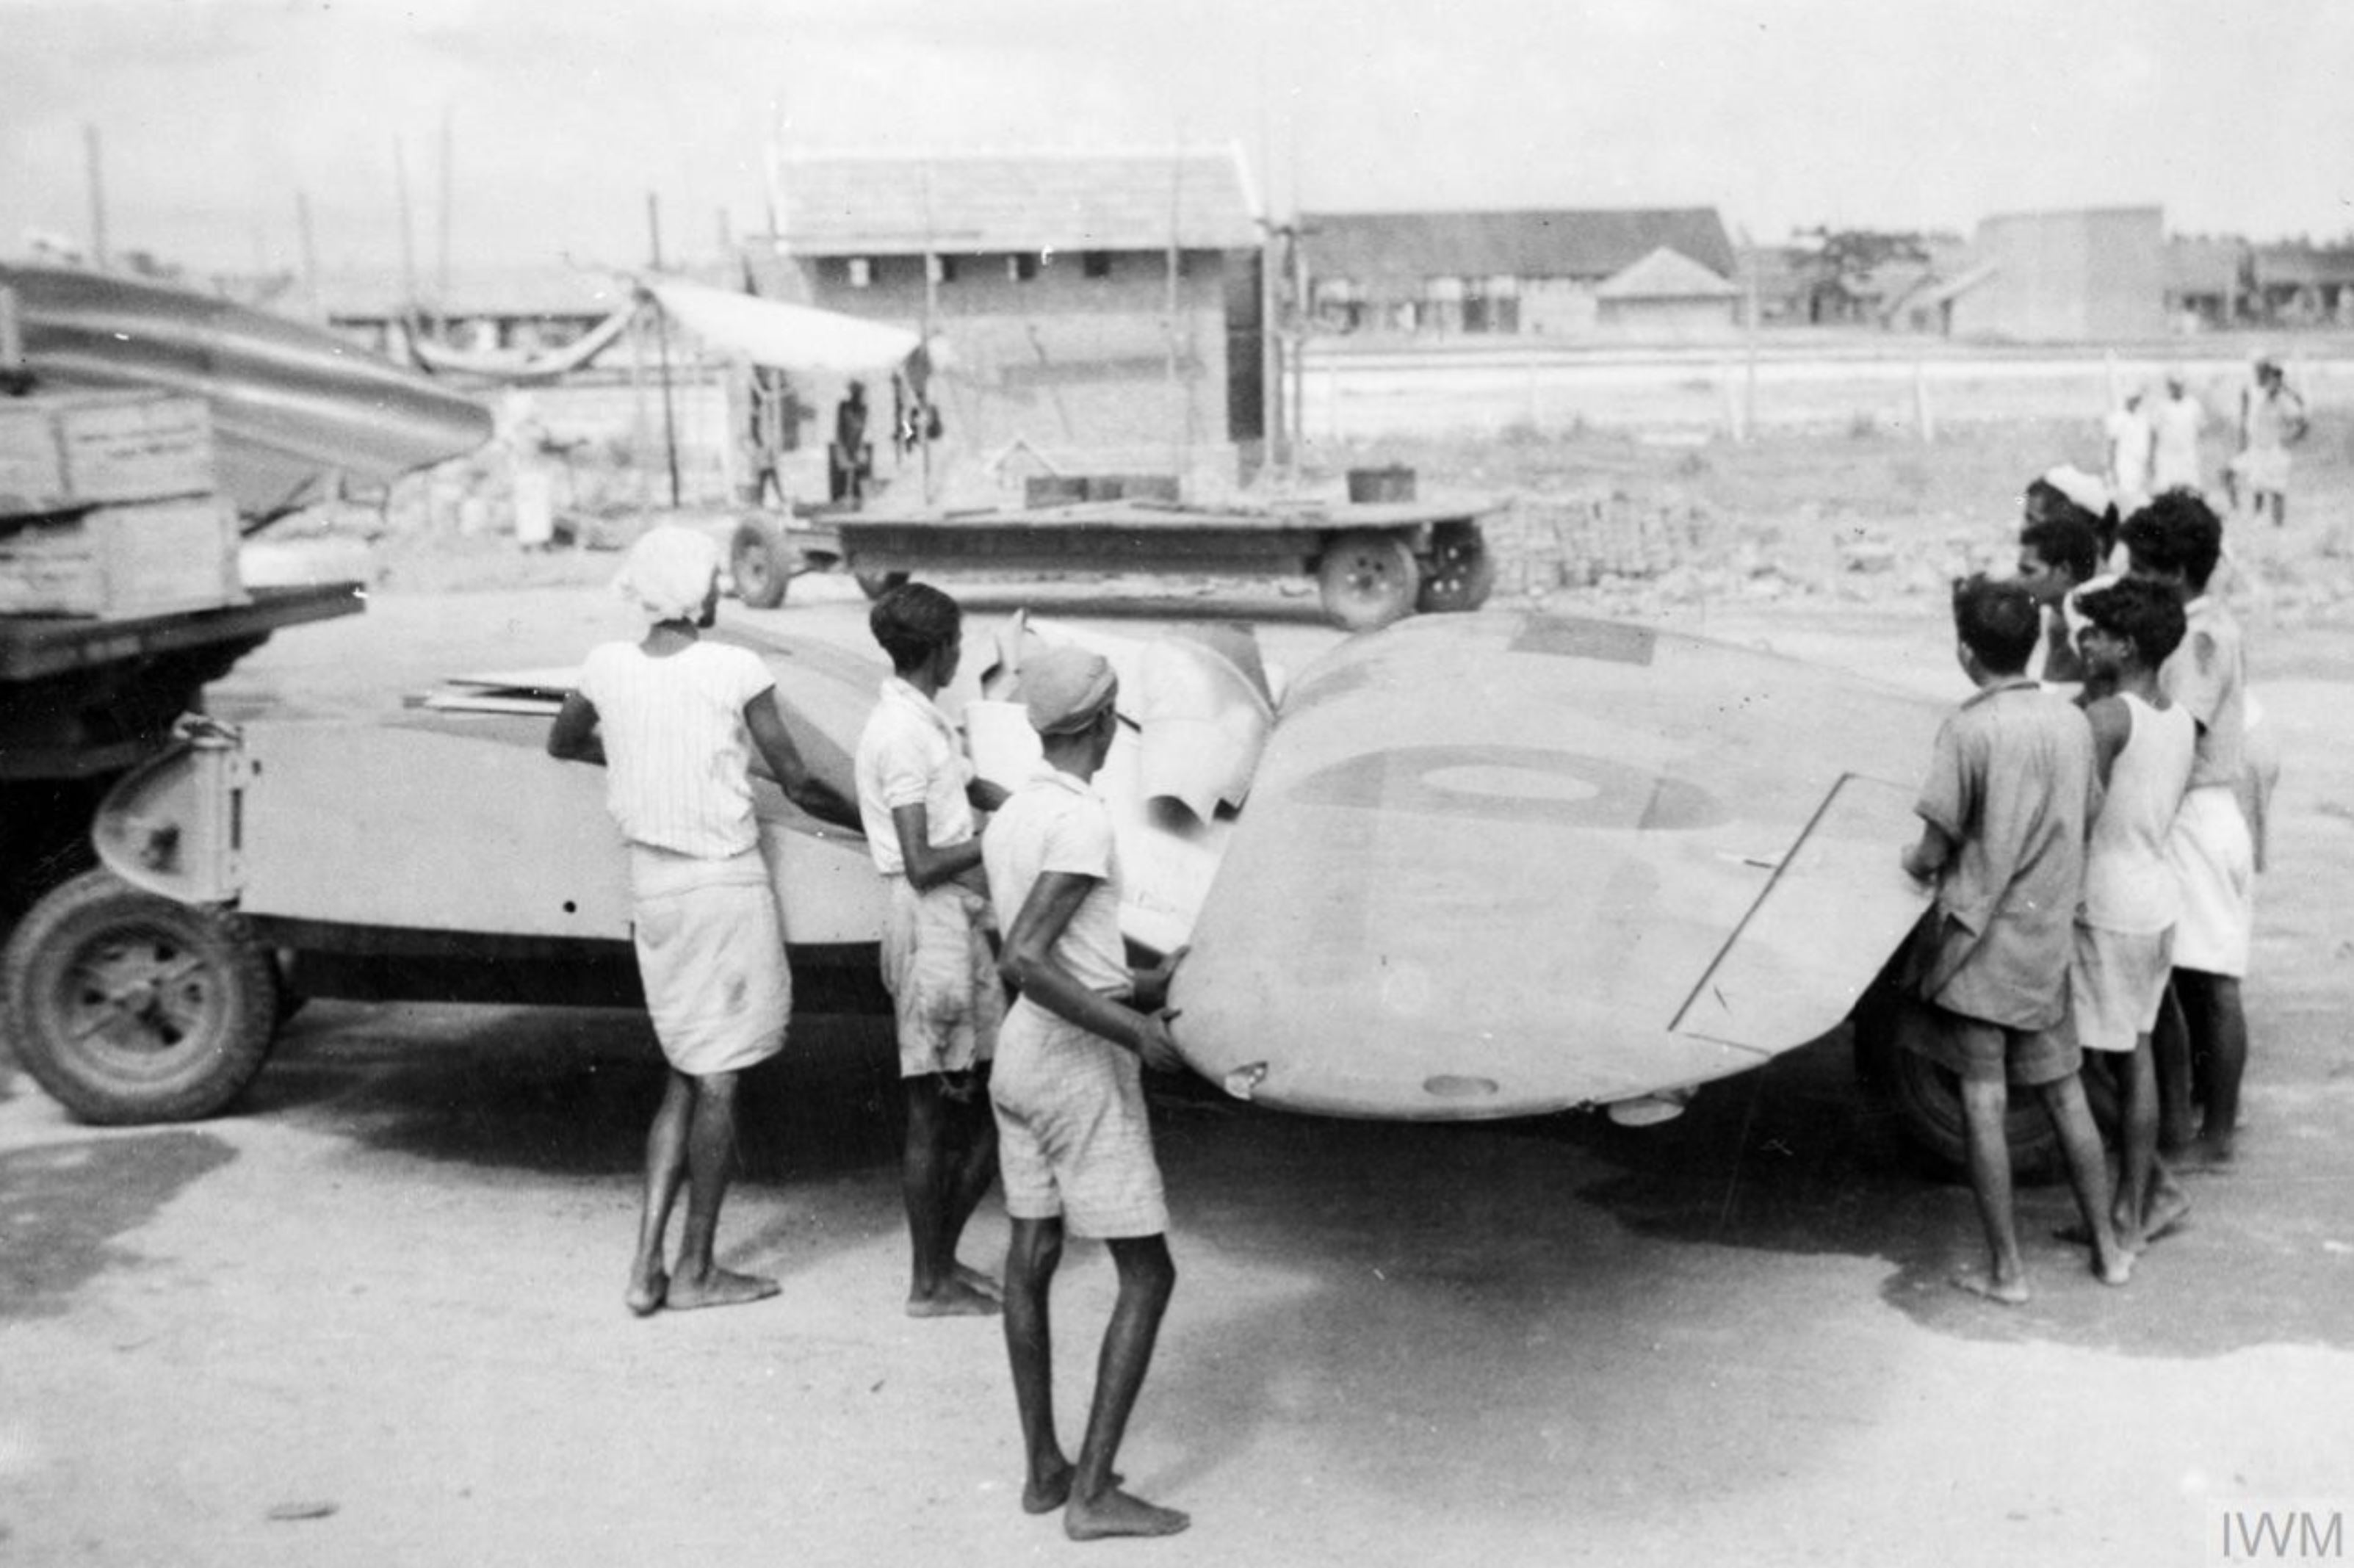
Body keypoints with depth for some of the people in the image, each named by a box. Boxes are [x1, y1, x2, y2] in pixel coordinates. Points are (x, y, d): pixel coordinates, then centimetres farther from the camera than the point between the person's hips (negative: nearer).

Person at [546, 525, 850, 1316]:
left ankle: (645, 1265, 12)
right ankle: (695, 1269, 13)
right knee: (718, 1082, 5)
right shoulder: (736, 671, -11)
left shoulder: (608, 667, 2)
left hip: (651, 887, 5)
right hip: (726, 884, -5)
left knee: (686, 1077, 16)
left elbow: (562, 743, 21)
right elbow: (798, 784, -6)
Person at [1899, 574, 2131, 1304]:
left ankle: (2007, 1269, 9)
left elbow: (1936, 846, -14)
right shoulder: (2073, 722, 1)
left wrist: (1914, 860, 7)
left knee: (1984, 1104, 3)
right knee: (2064, 1093, 16)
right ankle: (2107, 1248, 25)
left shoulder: (1967, 728, -16)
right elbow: (2081, 826, 9)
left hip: (1979, 938, -5)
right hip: (2048, 937, 6)